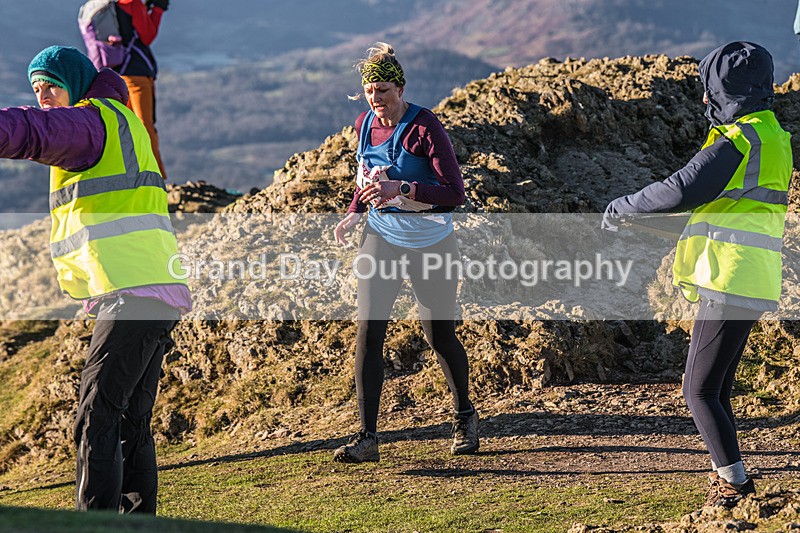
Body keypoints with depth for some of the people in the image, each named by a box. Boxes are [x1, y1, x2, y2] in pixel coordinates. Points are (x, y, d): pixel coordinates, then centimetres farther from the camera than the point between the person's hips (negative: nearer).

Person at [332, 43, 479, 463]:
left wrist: (401, 189, -33)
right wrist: (354, 212, 5)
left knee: (439, 336, 7)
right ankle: (367, 437, -6)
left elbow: (455, 192, -22)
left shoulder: (424, 128, -17)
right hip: (381, 238, 4)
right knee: (368, 331, -9)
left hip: (431, 243, -4)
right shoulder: (365, 125, 2)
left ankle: (465, 417, 33)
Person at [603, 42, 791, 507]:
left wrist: (624, 206, -9)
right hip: (745, 286, 10)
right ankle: (729, 477, 24)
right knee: (715, 389, 17)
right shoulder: (772, 136, 16)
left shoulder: (741, 140, -15)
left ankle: (735, 482, -1)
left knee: (700, 391, -4)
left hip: (731, 285, -10)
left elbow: (683, 190, -23)